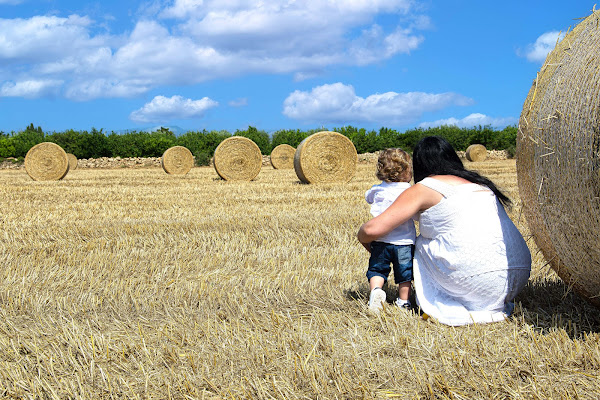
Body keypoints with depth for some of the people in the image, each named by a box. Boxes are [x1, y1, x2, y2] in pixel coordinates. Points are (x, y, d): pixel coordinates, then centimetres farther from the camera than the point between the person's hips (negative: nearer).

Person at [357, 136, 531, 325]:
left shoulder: (423, 189, 5)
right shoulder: (483, 184, 24)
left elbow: (372, 229, 3)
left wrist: (364, 238, 26)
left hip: (477, 283, -6)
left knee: (423, 244, 18)